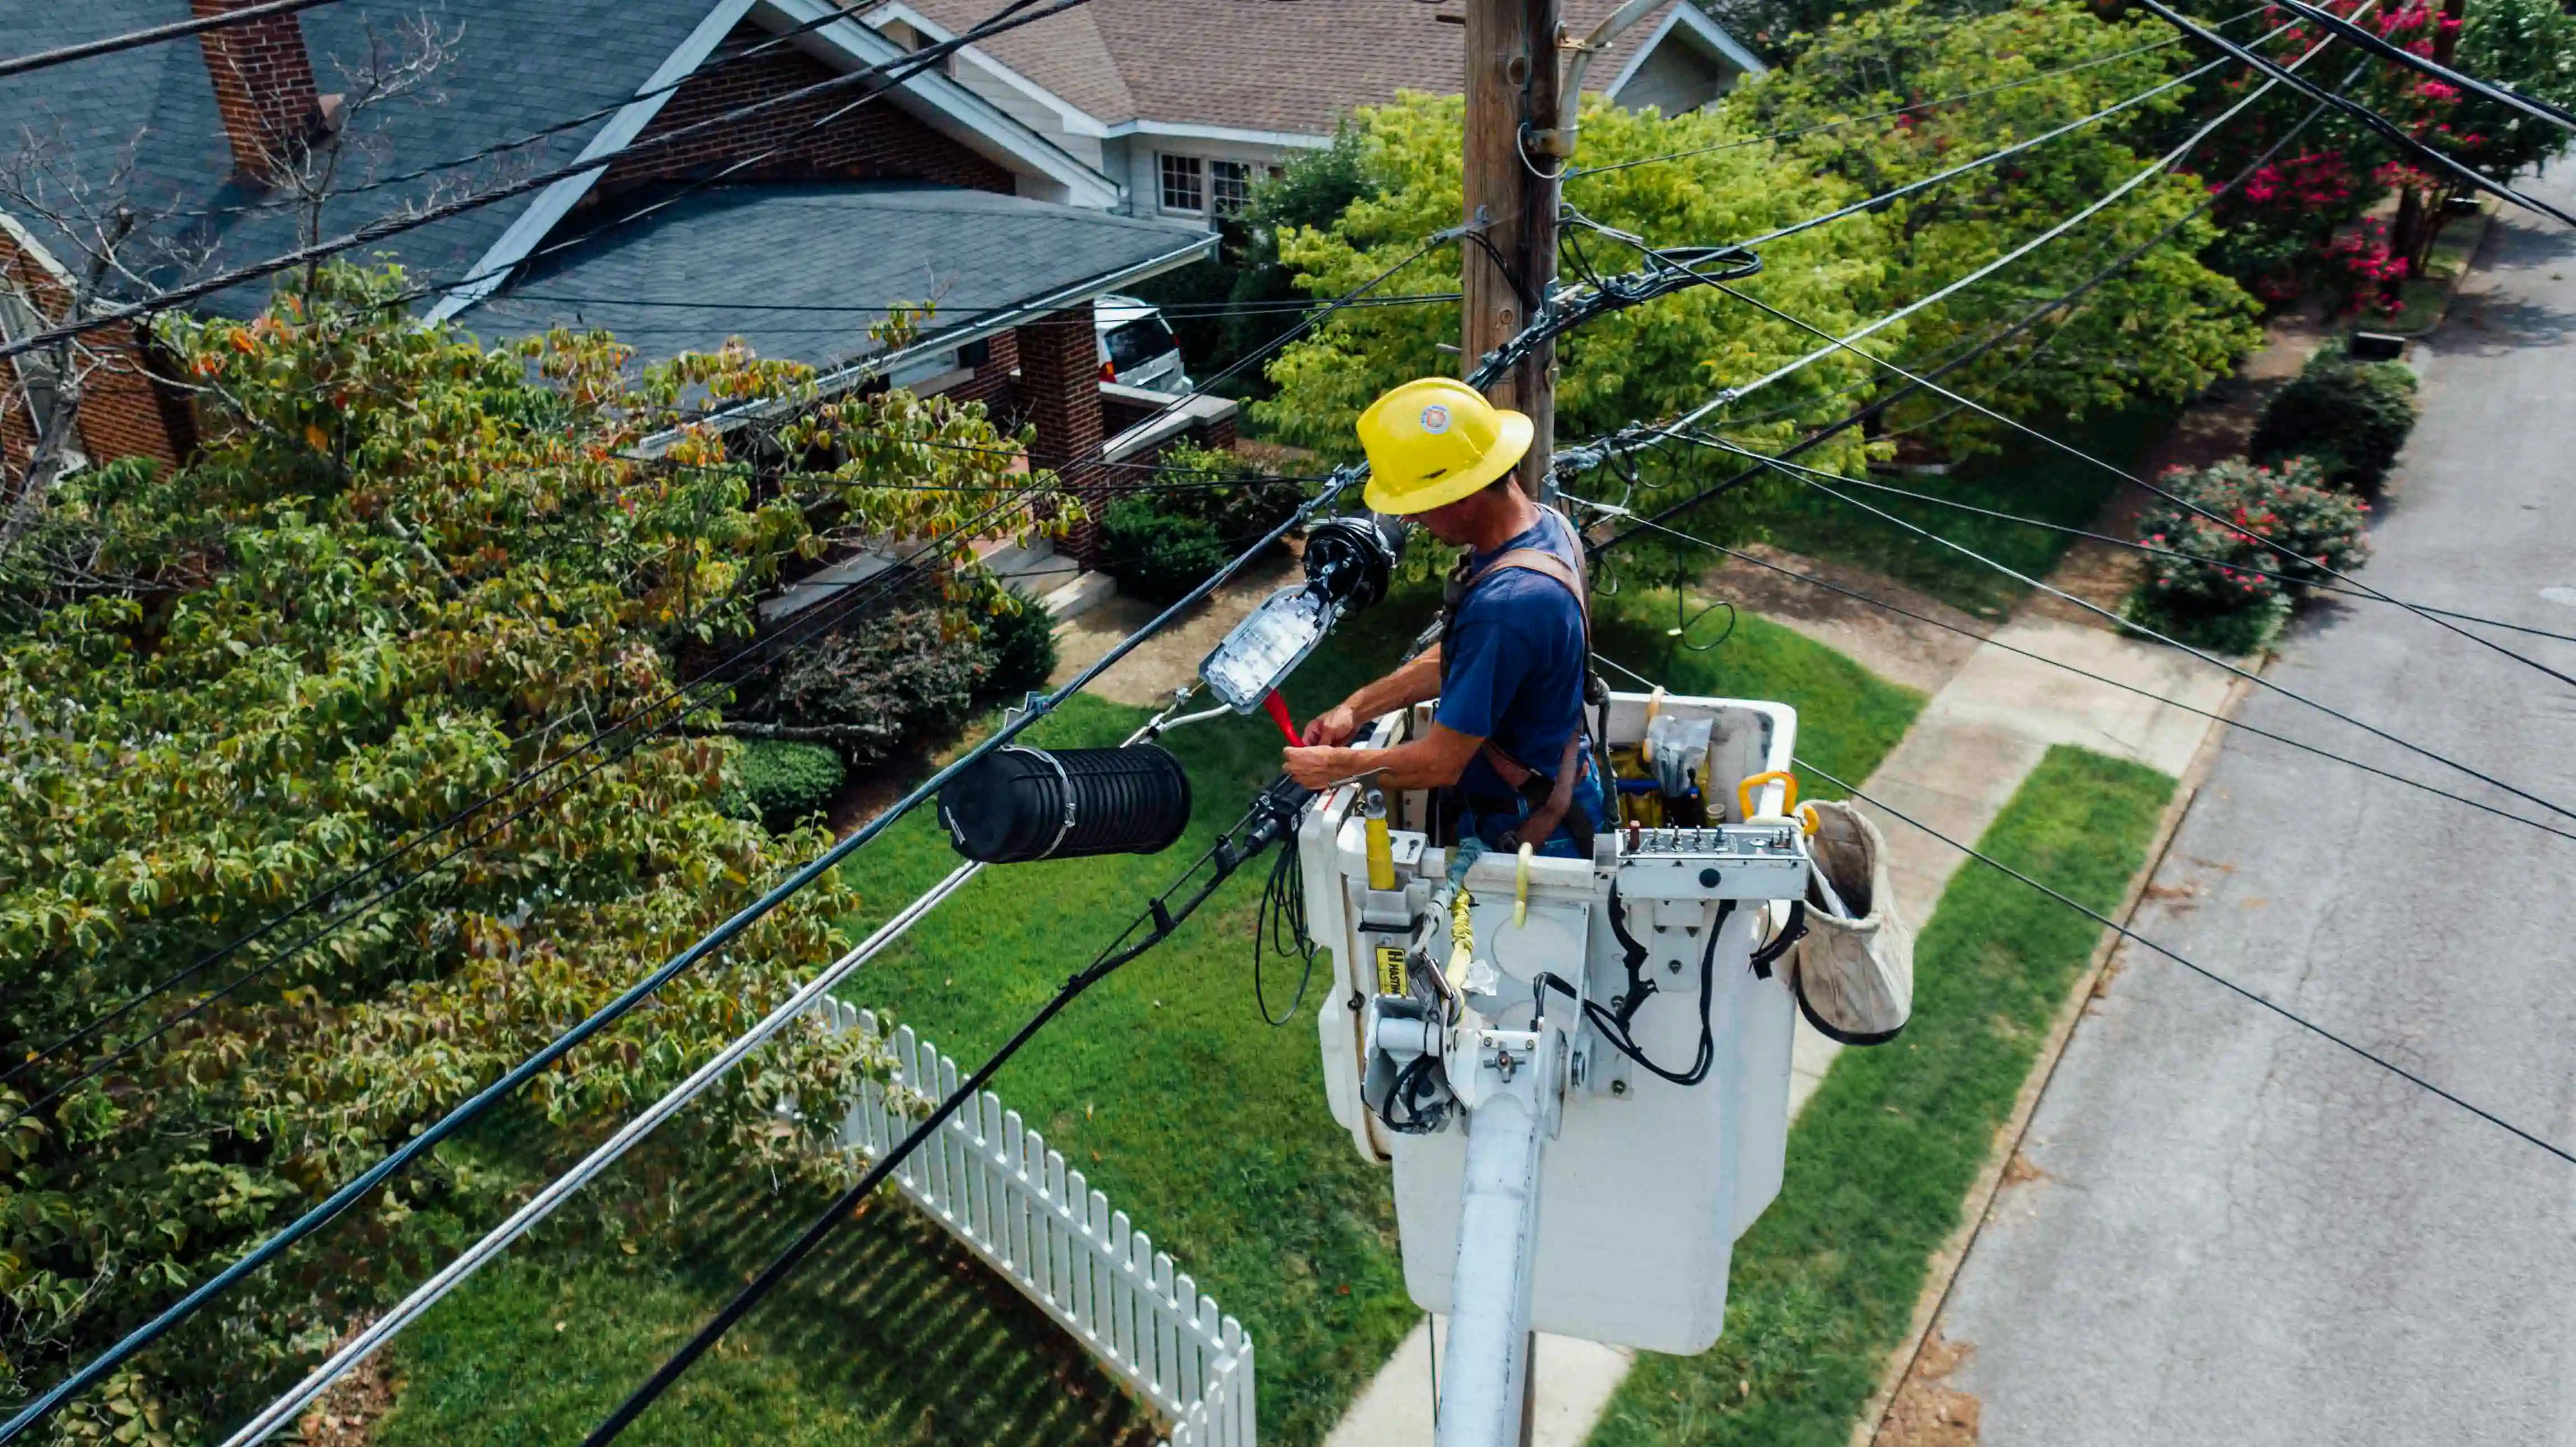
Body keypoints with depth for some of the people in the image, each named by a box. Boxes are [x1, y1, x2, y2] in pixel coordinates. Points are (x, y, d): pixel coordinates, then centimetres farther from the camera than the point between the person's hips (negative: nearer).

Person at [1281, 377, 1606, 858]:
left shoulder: (1505, 606, -35)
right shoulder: (1544, 523, -4)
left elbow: (1440, 765, -26)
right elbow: (1454, 659, 10)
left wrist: (1336, 768, -11)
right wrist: (1357, 708, 5)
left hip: (1530, 834, -9)